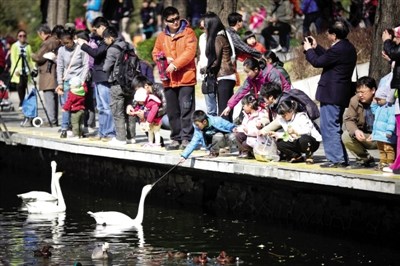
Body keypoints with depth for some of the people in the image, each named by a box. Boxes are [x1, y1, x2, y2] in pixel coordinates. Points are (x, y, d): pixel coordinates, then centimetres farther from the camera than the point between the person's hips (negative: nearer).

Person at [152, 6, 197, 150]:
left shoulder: (188, 33, -2)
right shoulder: (162, 36, 12)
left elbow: (190, 52, -13)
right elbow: (155, 53, 19)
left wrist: (175, 64, -18)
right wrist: (165, 59, -2)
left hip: (186, 78, -5)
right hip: (169, 80, 5)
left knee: (186, 110, -8)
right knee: (172, 111, 9)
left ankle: (186, 139, -6)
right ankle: (176, 139, 17)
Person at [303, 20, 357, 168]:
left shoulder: (338, 49, -19)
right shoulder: (348, 48, 13)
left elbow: (317, 62, -14)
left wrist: (309, 50, 3)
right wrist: (316, 47, 24)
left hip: (331, 94, -10)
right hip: (342, 94, 10)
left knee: (329, 127, -6)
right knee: (335, 127, 17)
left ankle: (335, 159, -8)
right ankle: (342, 159, 19)